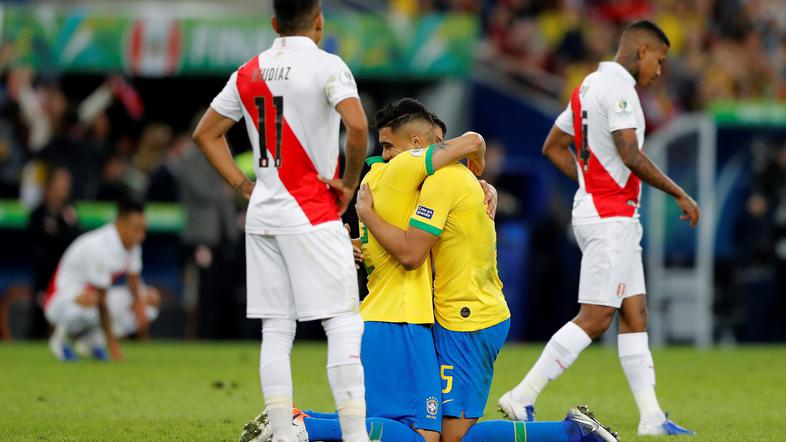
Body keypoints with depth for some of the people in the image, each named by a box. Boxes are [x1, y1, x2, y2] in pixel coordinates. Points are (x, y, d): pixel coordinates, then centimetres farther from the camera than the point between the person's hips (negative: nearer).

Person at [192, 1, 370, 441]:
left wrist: (245, 186, 14)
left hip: (263, 216, 6)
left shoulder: (249, 73, 11)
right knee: (344, 325, -4)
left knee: (276, 330, 8)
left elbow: (206, 133, 17)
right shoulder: (327, 66, -8)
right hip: (312, 215, -6)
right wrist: (349, 183, -9)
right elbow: (357, 125, -23)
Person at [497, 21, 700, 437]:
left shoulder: (589, 85, 16)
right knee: (594, 319, -10)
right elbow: (631, 154, -21)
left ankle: (651, 417, 8)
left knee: (635, 314, 9)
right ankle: (521, 398, -10)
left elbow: (553, 146, 21)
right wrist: (679, 194, -13)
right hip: (611, 218, -10)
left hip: (614, 218, 10)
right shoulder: (617, 86, -14)